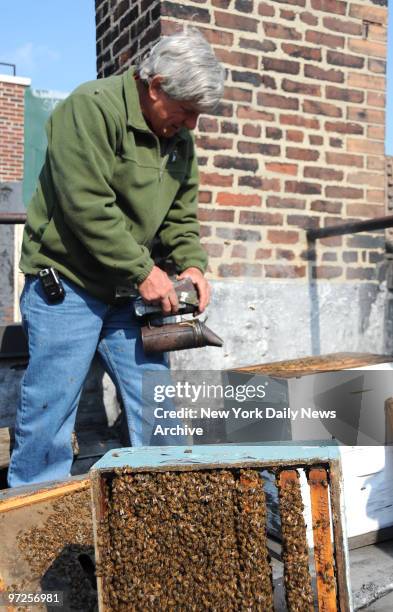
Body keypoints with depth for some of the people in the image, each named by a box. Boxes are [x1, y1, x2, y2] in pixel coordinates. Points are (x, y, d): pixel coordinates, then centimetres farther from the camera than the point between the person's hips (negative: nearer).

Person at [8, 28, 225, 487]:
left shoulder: (179, 140, 9)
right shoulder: (91, 108, -15)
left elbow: (180, 215, 13)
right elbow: (87, 207, -23)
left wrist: (191, 263, -5)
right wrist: (143, 271, -19)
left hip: (130, 292, 7)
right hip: (66, 282, -7)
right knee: (52, 403, -2)